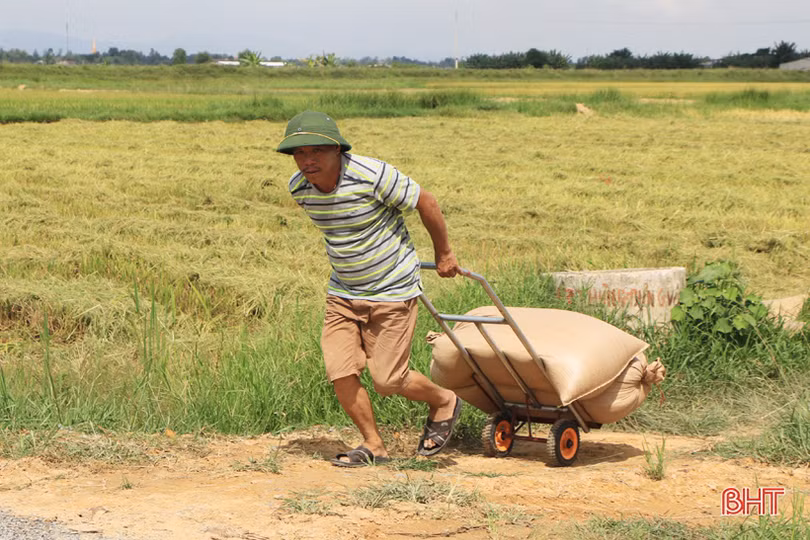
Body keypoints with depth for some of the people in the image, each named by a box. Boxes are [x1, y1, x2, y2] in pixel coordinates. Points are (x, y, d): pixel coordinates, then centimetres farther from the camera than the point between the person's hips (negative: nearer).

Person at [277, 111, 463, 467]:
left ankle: (444, 402, 27)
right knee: (340, 372, -4)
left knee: (387, 379, -3)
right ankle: (373, 445, 15)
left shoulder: (373, 176, -26)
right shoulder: (299, 189, -7)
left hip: (392, 291, -5)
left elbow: (426, 203, -12)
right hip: (343, 291, 5)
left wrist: (443, 254, 0)